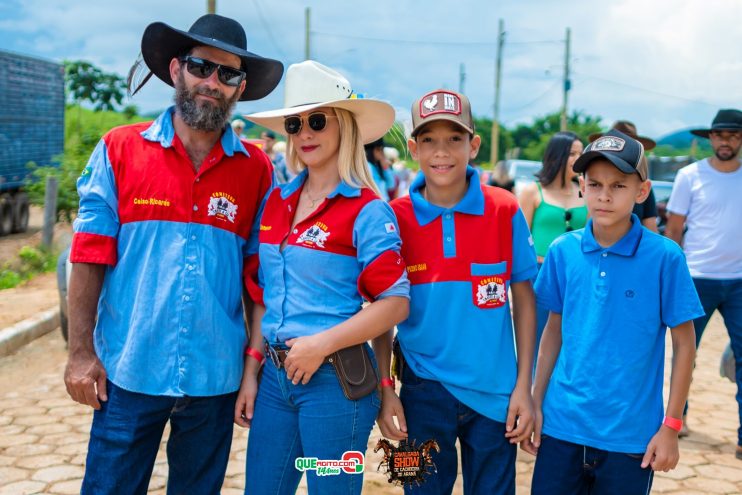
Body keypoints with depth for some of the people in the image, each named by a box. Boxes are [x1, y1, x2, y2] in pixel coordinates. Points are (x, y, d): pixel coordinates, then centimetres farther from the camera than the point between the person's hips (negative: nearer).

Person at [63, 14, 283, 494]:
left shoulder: (257, 169, 1)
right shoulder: (119, 149, -2)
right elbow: (89, 258, -2)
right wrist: (81, 351, -5)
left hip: (215, 378, 2)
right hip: (129, 371, -1)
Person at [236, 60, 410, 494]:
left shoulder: (367, 210, -10)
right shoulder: (277, 202, 8)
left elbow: (395, 303, -12)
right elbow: (264, 296, 13)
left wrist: (321, 345, -18)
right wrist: (251, 370, 10)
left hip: (336, 379, -6)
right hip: (276, 376, 6)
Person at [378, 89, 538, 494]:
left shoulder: (505, 212, -4)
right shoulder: (395, 219, -4)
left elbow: (524, 300, 1)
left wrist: (524, 385, -2)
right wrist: (384, 387, -3)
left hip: (495, 392, 0)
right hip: (424, 391, 0)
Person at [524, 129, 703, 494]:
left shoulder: (664, 257, -10)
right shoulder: (563, 252, -2)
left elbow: (684, 344, -3)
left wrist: (671, 426, -4)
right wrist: (535, 403, 7)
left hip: (631, 435, -2)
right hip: (561, 426, 2)